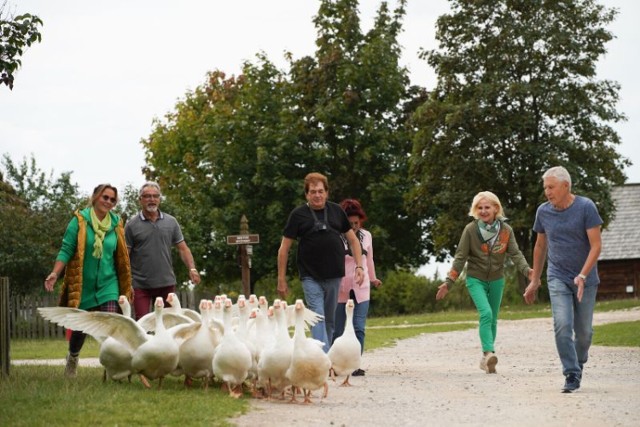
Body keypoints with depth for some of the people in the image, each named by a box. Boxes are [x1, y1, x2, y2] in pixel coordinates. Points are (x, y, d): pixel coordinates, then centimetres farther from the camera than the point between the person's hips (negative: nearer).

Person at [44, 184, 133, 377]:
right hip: (83, 284, -2)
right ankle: (72, 358, 39)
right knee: (80, 326, 11)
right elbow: (66, 250, -8)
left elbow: (121, 258, 11)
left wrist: (127, 285, 13)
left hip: (108, 284, 2)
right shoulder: (80, 221, -6)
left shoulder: (116, 224, 4)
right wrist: (55, 273, -21)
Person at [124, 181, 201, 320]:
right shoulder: (132, 225, 0)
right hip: (140, 286, -3)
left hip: (167, 283, 3)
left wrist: (192, 268, -8)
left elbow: (182, 248, 9)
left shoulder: (171, 222, 8)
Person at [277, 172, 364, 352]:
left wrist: (359, 266, 4)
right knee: (317, 319, -12)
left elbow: (352, 239, 16)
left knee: (330, 320, 9)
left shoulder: (336, 211, 9)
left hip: (334, 276, 3)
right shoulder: (298, 215, -1)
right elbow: (284, 248, 1)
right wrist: (281, 279, -2)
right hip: (311, 277, -3)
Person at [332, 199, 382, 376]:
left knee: (359, 328, -8)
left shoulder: (366, 236, 7)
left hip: (361, 289, 2)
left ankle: (355, 365, -6)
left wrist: (373, 278, 31)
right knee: (338, 329, 4)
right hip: (340, 289, -2)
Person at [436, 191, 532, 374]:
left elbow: (515, 254, -8)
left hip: (496, 280, 3)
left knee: (492, 319, 10)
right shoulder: (470, 230, -10)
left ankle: (486, 359, 21)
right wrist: (448, 282, -11)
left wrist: (527, 270, -27)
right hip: (475, 279, -3)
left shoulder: (506, 230, -5)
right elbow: (460, 257, -6)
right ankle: (489, 353, -32)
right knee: (485, 313, -24)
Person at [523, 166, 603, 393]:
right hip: (558, 278, 2)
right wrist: (534, 281, 15)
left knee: (584, 330, 5)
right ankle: (572, 375, -12)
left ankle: (579, 363, 32)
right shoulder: (543, 211, 2)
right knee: (562, 326, -15)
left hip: (585, 279, -2)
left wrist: (582, 276, -22)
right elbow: (540, 246, 14)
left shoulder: (586, 207, -9)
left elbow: (596, 245, -12)